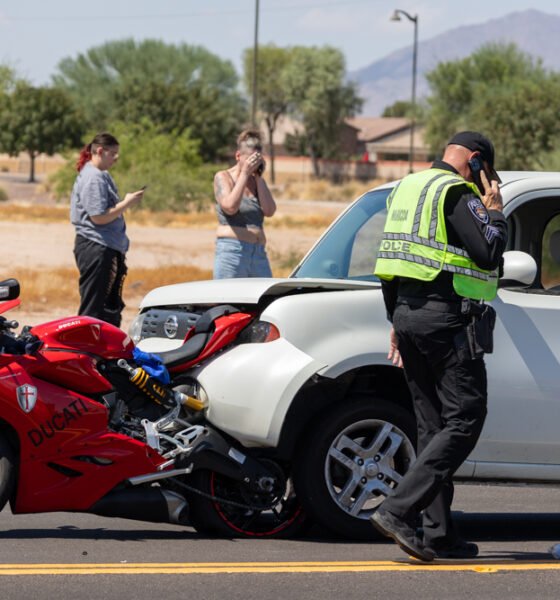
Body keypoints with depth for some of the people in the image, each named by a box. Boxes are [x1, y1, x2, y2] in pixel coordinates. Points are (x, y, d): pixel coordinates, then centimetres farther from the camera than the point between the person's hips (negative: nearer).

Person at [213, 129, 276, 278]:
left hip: (259, 254, 5)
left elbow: (269, 211, 1)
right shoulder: (223, 177, 2)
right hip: (232, 251, -5)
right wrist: (244, 174, -10)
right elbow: (230, 207, -16)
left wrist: (259, 178, 0)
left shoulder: (257, 181, 15)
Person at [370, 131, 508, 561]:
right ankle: (398, 510, -18)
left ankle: (439, 534, 7)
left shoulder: (408, 189, 18)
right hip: (449, 319, -9)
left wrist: (397, 321, 24)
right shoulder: (458, 195, -10)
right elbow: (489, 253, -18)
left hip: (409, 314, 9)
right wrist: (494, 212, -2)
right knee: (464, 421, -7)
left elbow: (391, 265, 21)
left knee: (434, 426, 10)